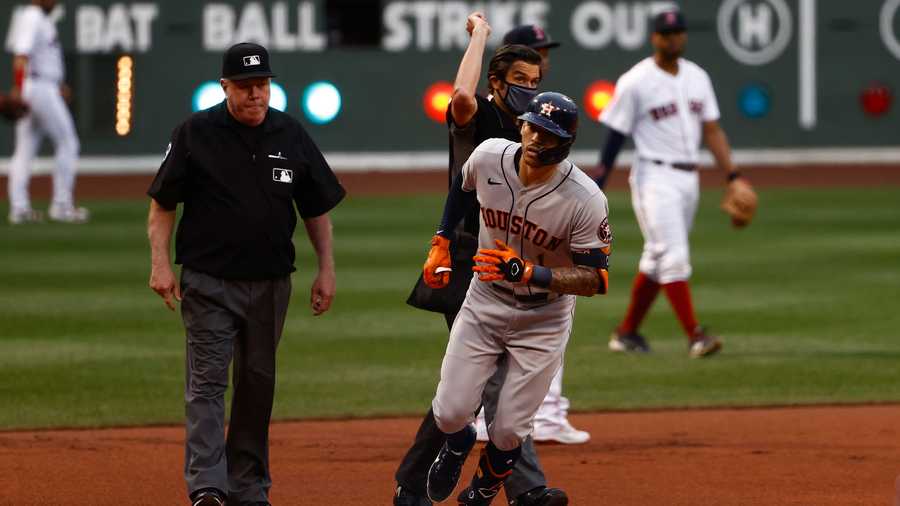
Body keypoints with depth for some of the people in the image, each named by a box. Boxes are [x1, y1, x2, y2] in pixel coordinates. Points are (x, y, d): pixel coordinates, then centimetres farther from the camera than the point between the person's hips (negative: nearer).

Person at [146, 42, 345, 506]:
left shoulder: (291, 136, 5)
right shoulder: (195, 133, -4)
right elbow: (162, 203, 0)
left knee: (258, 383, 10)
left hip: (270, 284, 4)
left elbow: (317, 208, 13)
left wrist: (326, 271, 9)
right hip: (208, 284, -4)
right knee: (208, 381, -11)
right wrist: (160, 265, -10)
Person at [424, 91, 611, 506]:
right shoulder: (488, 157, -15)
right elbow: (461, 187, 10)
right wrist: (441, 244, 8)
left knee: (508, 432, 0)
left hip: (543, 319, -3)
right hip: (484, 303, 3)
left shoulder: (586, 200, -27)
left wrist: (527, 272, -36)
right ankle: (457, 446, 37)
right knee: (450, 413, -3)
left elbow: (596, 279, -24)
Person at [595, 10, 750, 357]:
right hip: (655, 177, -7)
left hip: (688, 178, 7)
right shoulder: (635, 82, -7)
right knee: (674, 256, -15)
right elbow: (615, 135, -5)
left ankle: (626, 333, 21)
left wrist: (733, 176, 3)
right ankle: (694, 335, -19)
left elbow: (711, 130, 11)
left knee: (658, 259, 11)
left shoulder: (697, 77, 10)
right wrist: (597, 184, -7)